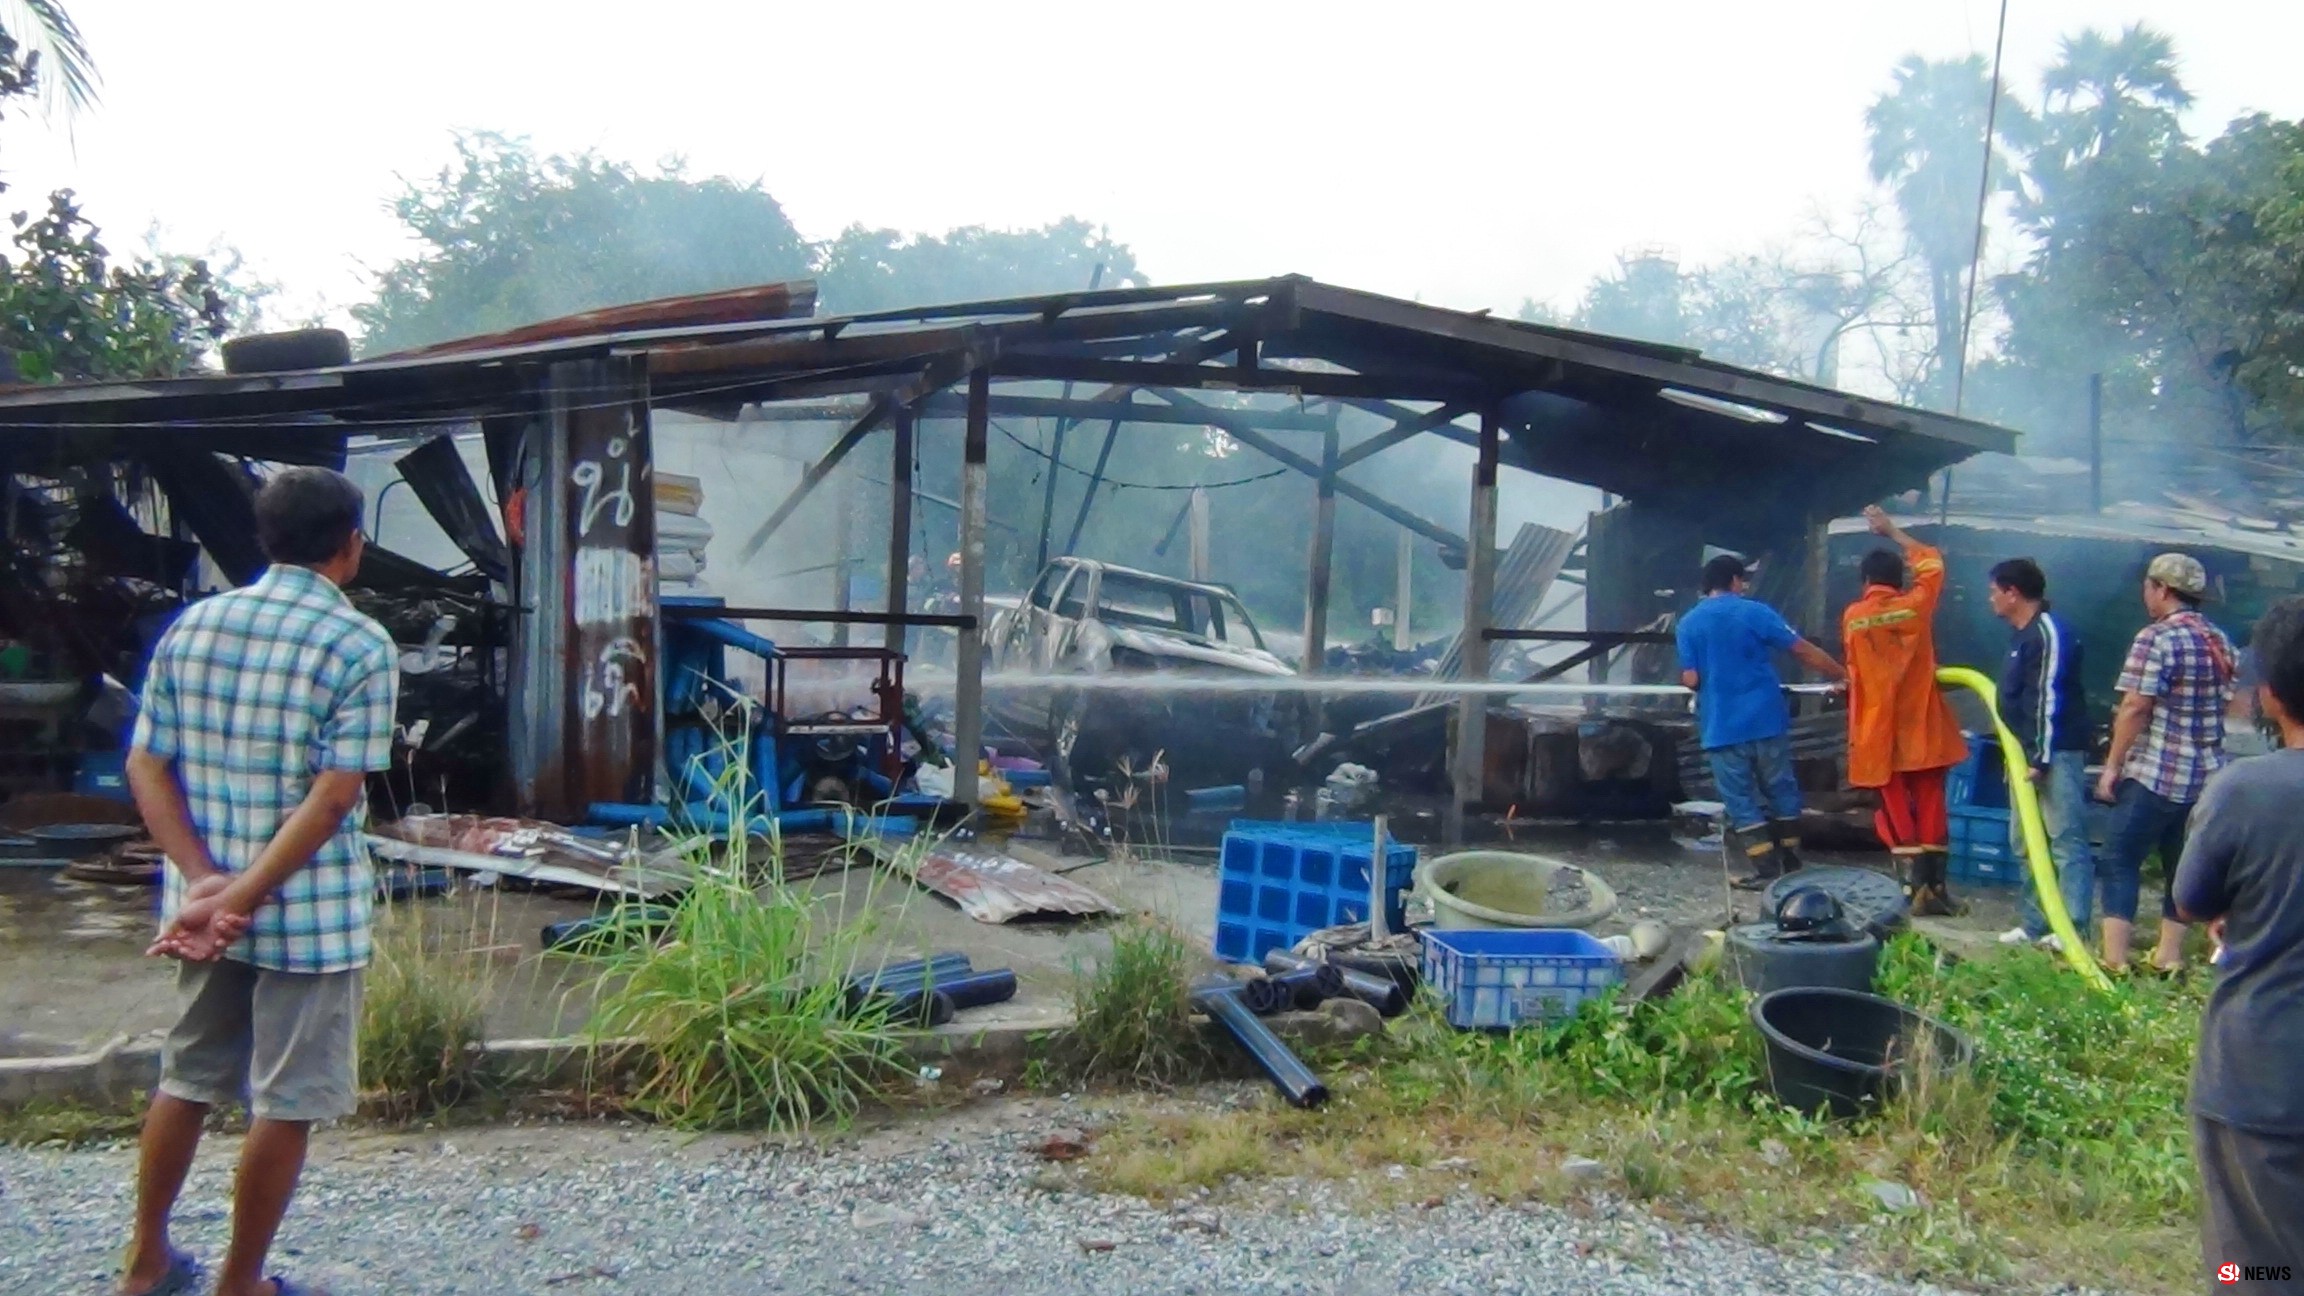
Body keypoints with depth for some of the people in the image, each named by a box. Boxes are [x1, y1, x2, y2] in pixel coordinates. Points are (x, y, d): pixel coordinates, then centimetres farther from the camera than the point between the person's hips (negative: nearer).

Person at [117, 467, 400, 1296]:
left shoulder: (191, 626, 3)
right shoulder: (361, 646, -14)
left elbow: (147, 769, -1)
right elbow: (333, 797, -20)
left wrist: (205, 882, -7)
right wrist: (244, 897, -17)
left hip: (202, 903, 6)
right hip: (310, 914, -6)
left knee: (186, 1081, 22)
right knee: (285, 1103, 8)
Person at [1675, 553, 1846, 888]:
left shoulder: (1689, 623, 1)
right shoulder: (1756, 612, -1)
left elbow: (1690, 679, -3)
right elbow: (1804, 651, -1)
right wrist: (1844, 675, 9)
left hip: (1721, 727, 0)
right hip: (1766, 719, 0)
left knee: (1741, 800, 5)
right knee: (1781, 790, 14)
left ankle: (1767, 870, 2)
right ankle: (1791, 865, 21)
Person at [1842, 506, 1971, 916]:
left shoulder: (1852, 617, -4)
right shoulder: (1915, 607, -3)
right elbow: (1932, 563, 16)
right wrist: (1892, 531, 23)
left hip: (1879, 735, -1)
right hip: (1922, 730, 1)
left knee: (1897, 816, 3)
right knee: (1932, 812, 7)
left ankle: (1916, 890, -4)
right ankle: (1937, 889, 7)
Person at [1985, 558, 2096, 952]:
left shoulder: (2050, 633, -14)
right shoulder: (2021, 633, 15)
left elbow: (2051, 700, -19)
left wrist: (2043, 759, -21)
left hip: (2056, 754, -11)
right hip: (2028, 752, 11)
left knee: (2066, 840, -8)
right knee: (2027, 841, 13)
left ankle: (2072, 929, -7)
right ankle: (2035, 925, 20)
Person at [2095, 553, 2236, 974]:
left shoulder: (2156, 639, -13)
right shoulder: (2220, 643, 11)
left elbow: (2136, 707, -16)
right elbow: (2226, 706, 17)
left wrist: (2113, 765, -10)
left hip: (2155, 773, -7)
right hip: (2206, 775, 8)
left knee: (2120, 860, -2)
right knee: (2181, 863, 15)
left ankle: (2114, 959, -7)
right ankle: (2170, 955, 19)